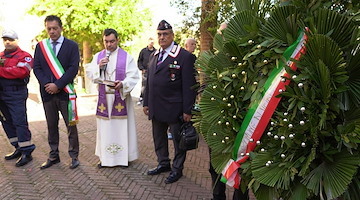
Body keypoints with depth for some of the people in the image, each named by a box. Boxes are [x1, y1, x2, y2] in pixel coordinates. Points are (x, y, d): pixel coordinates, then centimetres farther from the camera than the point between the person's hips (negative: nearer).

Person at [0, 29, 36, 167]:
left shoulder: (24, 56, -5)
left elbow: (21, 72, -21)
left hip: (16, 94, -8)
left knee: (19, 122, -7)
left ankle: (27, 152, 0)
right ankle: (19, 148, 25)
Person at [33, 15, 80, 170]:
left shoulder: (72, 45, 0)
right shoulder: (40, 46, 9)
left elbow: (73, 68, -8)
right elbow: (36, 68, 5)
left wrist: (58, 85, -15)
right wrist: (46, 84, -12)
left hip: (65, 92, -3)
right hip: (47, 92, 3)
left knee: (71, 126, 3)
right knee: (51, 126, 12)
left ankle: (74, 156, 13)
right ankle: (53, 155, 22)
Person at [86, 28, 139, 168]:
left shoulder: (127, 57, -2)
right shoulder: (98, 56, 9)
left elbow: (133, 76, -8)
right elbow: (89, 74, 5)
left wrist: (122, 84, -26)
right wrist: (98, 66, -14)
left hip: (121, 97, -3)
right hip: (104, 97, 3)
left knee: (121, 126, 3)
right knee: (105, 127, 7)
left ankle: (124, 156, 15)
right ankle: (105, 157, 18)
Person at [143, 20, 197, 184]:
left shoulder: (184, 56, -9)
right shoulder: (154, 56, 13)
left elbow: (188, 86, -12)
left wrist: (187, 110, -14)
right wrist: (146, 103, 13)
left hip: (174, 108, -6)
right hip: (156, 108, 7)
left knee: (178, 140, 8)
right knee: (158, 138, 18)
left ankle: (177, 168, 24)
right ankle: (163, 163, 35)